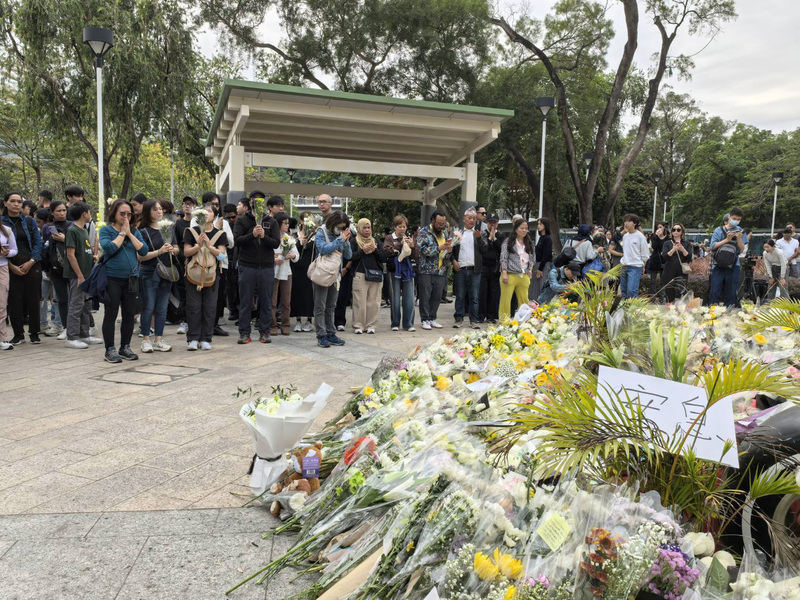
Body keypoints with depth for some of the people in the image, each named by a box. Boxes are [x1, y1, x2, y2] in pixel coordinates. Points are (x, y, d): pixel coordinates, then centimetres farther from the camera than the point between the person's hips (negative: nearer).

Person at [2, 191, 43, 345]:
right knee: (15, 300, 0)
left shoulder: (29, 221, 8)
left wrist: (31, 262, -8)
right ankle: (18, 334, 11)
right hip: (11, 267, -1)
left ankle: (34, 333, 11)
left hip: (32, 265, 1)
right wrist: (12, 266, -9)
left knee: (33, 299, 1)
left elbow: (38, 242, 4)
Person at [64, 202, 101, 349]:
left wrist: (94, 256, 1)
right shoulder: (72, 230, -12)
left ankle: (84, 335, 21)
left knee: (87, 305, 13)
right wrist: (80, 276, -18)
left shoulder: (84, 230, 15)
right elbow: (70, 255, -16)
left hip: (87, 274, 9)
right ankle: (72, 338, 2)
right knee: (76, 306, -4)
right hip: (77, 275, -9)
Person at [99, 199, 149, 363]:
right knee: (111, 314, 1)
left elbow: (144, 251, -2)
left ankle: (125, 347, 20)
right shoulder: (106, 230, 0)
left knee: (129, 315, 8)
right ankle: (110, 350, 9)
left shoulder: (135, 231, 11)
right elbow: (109, 248, -18)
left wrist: (130, 233, -6)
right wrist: (122, 233, -9)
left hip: (131, 279, 4)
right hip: (112, 279, -4)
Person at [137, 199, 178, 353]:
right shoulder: (144, 231, -5)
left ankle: (158, 340, 15)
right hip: (149, 273, -5)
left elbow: (177, 248, 15)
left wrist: (173, 250, -7)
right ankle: (145, 340, 9)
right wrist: (159, 251, -21)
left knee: (162, 308, 8)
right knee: (148, 307, -1)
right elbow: (141, 256, -11)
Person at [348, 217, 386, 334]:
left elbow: (384, 258, 11)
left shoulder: (375, 241, 18)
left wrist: (375, 250, -5)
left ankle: (370, 325, 9)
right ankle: (358, 326, 4)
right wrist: (363, 251, -14)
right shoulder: (354, 241, 8)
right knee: (360, 302, -5)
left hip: (376, 275, 3)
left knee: (374, 302, 1)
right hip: (360, 275, -3)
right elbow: (350, 257, -5)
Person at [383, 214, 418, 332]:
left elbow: (415, 256, 9)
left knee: (409, 299, 1)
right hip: (394, 270, -3)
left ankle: (408, 323, 8)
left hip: (407, 270, 3)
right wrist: (400, 245, -18)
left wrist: (412, 246, -8)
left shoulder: (409, 239, 13)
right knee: (395, 298, 1)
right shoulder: (390, 238, 3)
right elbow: (386, 251, -13)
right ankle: (395, 324, 11)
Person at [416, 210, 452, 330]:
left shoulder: (445, 232, 14)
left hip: (441, 270, 6)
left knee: (437, 296, 8)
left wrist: (449, 249, -1)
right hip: (426, 270, -5)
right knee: (425, 296, -1)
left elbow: (448, 247, 24)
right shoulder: (423, 232, -5)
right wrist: (440, 248, -19)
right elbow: (423, 249, -15)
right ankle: (425, 320, 8)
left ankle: (432, 318, 19)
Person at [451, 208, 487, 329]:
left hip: (474, 270, 0)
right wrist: (453, 260, -3)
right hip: (460, 269, 0)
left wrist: (479, 237, -11)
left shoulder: (479, 233, 11)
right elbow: (451, 249, 11)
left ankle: (474, 320, 8)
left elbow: (484, 249, 2)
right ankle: (458, 319, 12)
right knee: (460, 296, 3)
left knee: (474, 297, 2)